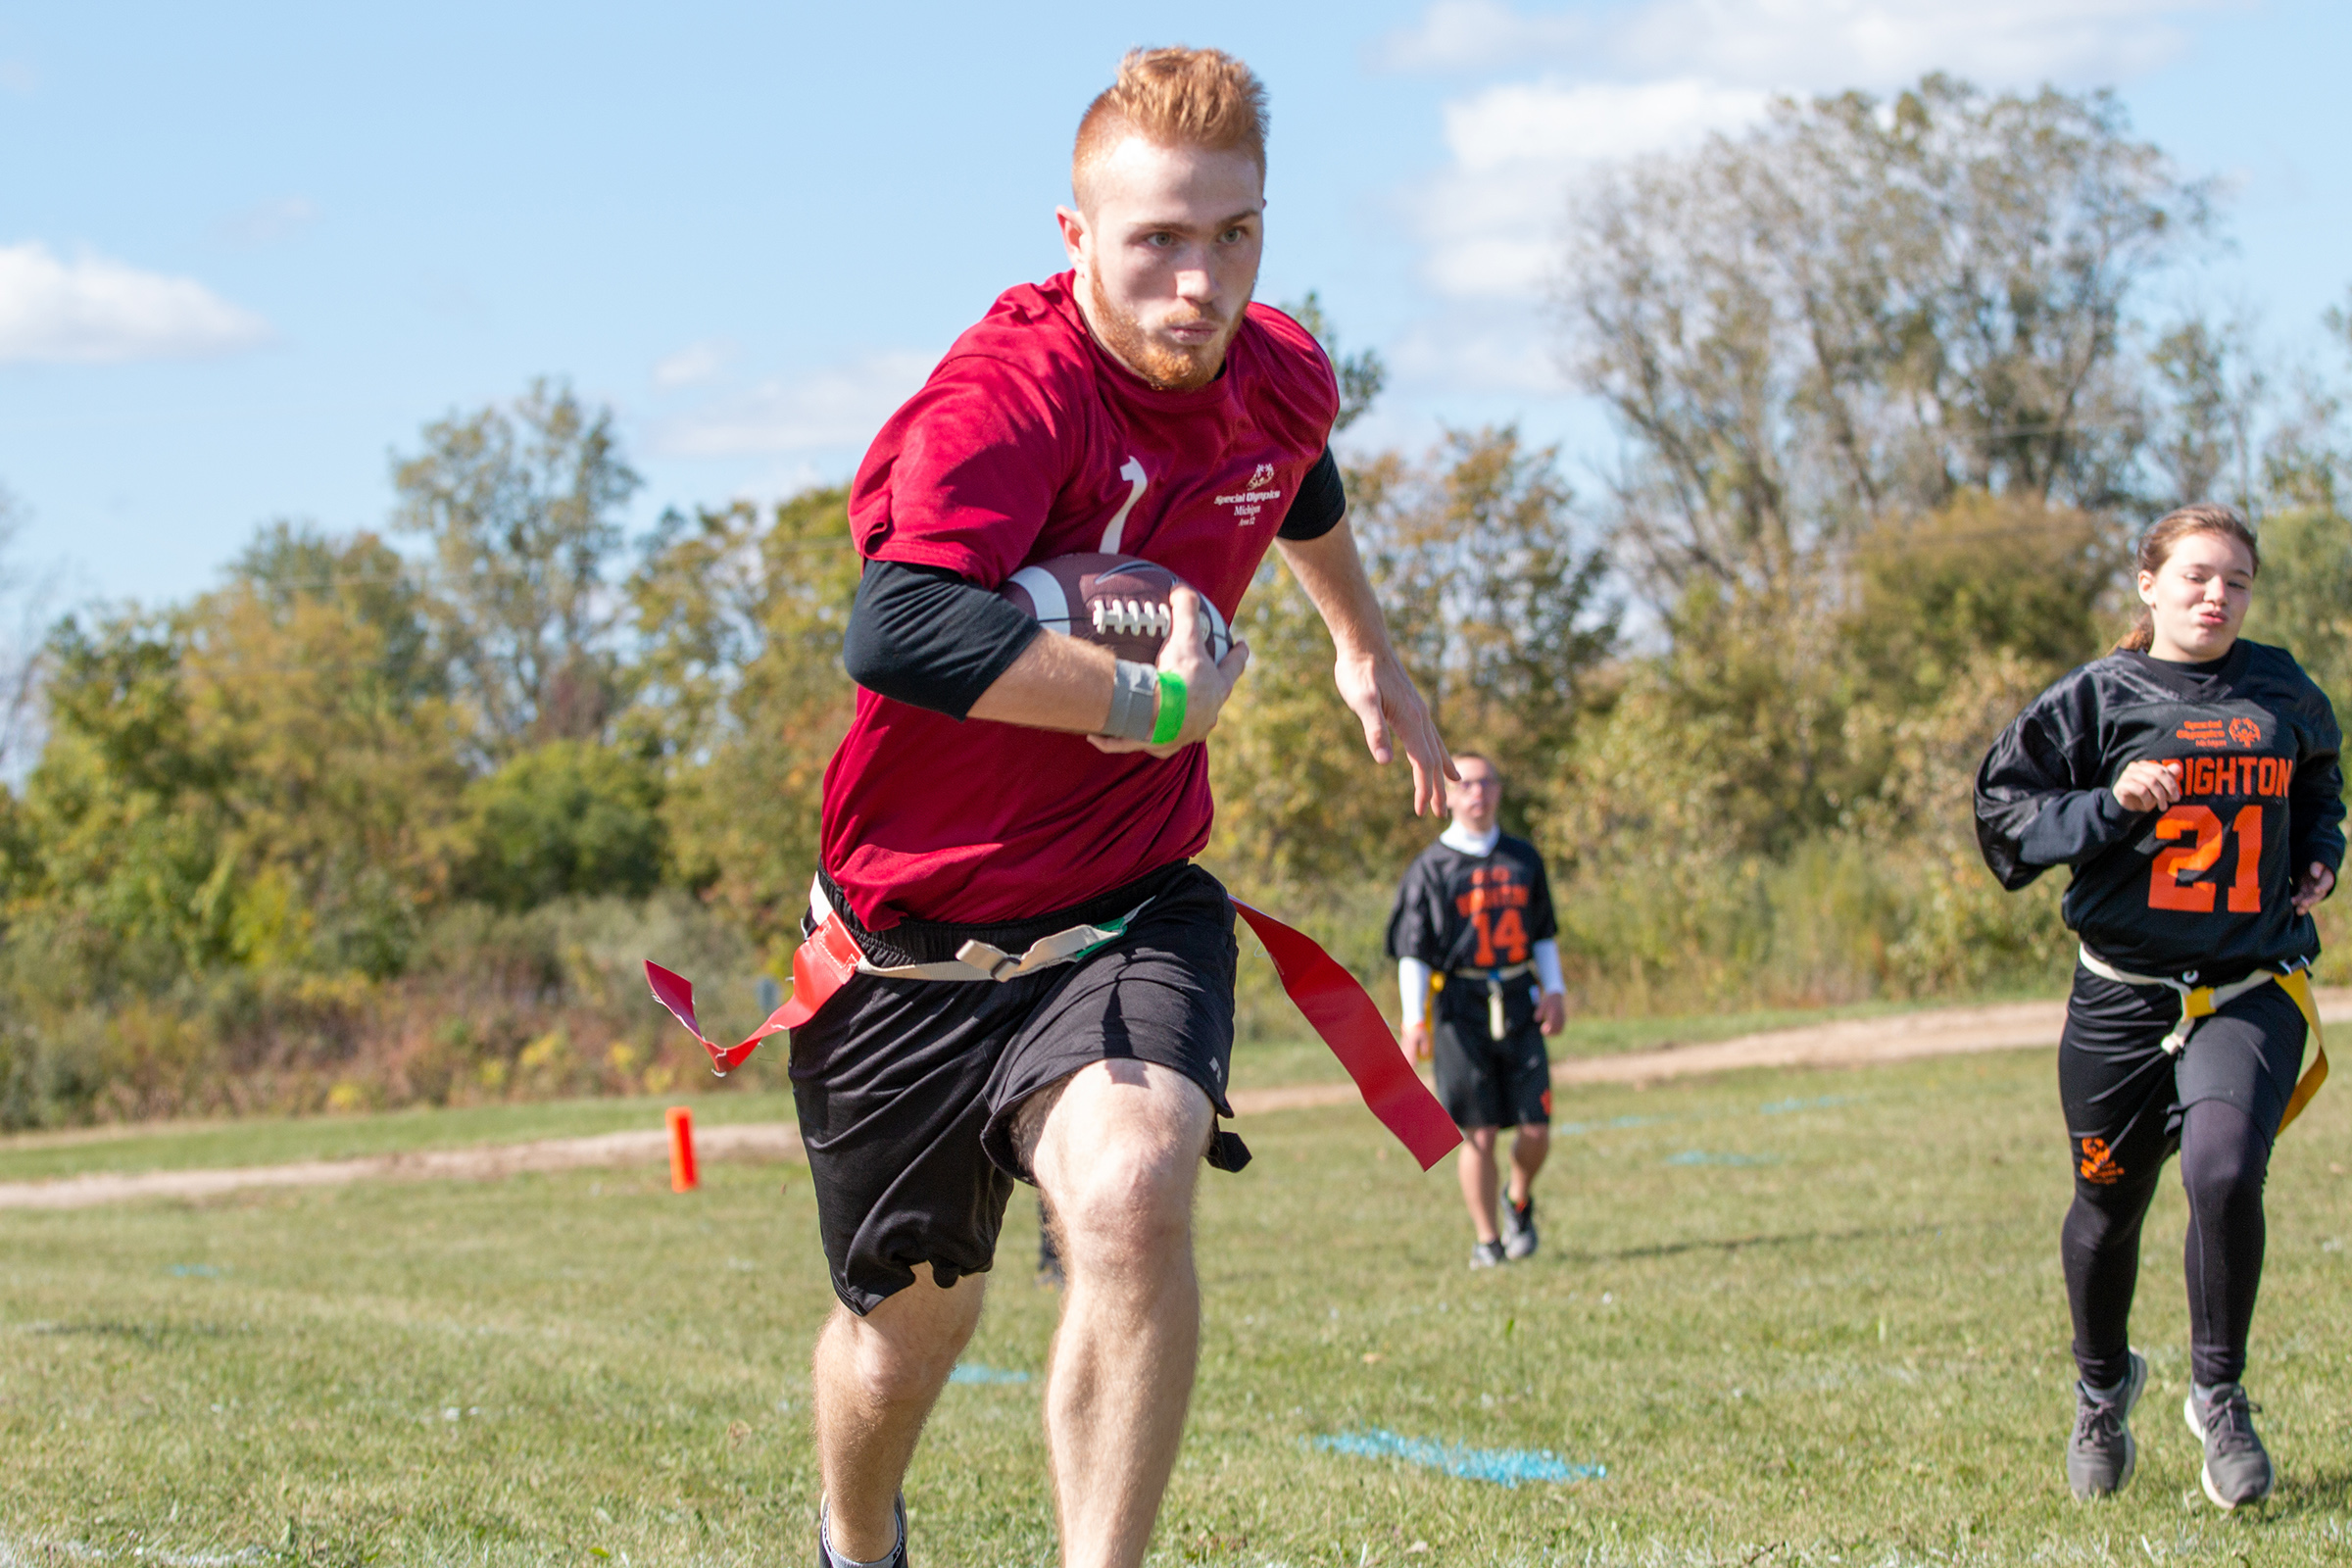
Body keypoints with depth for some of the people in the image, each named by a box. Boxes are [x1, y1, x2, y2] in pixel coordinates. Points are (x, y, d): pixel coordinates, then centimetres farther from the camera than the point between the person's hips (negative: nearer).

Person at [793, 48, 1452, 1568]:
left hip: (1129, 903, 3)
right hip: (916, 927, -3)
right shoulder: (1004, 396, -25)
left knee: (1133, 1193, -29)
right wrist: (1152, 700, -33)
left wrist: (1371, 651, 41)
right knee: (911, 1313, 15)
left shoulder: (1284, 378, -3)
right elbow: (902, 630, -43)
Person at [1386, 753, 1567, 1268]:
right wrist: (1415, 1021, -9)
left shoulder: (1523, 859, 12)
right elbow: (1412, 951, -1)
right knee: (1478, 1133, -5)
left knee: (1535, 1130, -1)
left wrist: (1554, 989, 6)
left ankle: (1519, 1202, 28)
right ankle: (1487, 1239, 7)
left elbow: (1543, 934, 20)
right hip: (1461, 1008, -3)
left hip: (1518, 1006, 3)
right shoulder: (1431, 867, 0)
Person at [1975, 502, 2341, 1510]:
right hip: (2124, 994, 0)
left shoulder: (2283, 694, 8)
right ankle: (2102, 1388, 41)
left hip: (2252, 991, 1)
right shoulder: (2100, 698, -2)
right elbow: (2005, 809, -4)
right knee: (2109, 1204, 11)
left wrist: (2318, 857, 9)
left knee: (2223, 1169, -24)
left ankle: (2218, 1393, -2)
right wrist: (2113, 805, -17)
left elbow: (2318, 786, 28)